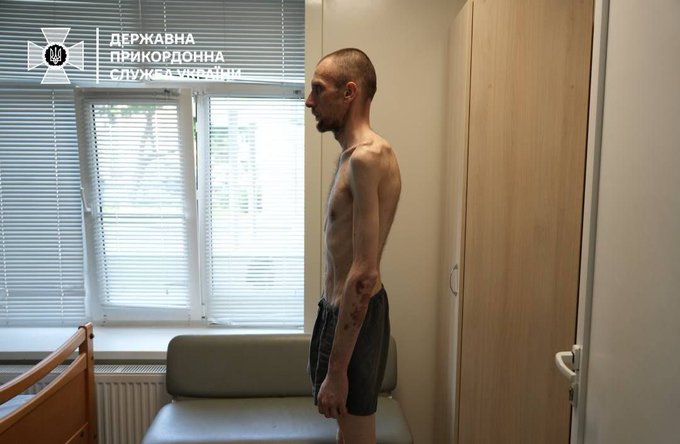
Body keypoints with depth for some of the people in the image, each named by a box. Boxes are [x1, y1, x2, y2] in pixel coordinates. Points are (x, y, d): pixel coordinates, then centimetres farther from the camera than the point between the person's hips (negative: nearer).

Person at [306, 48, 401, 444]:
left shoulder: (367, 156, -21)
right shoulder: (354, 154, 11)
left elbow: (365, 274, -25)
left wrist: (336, 369, -23)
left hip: (355, 316, -10)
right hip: (341, 309, 10)